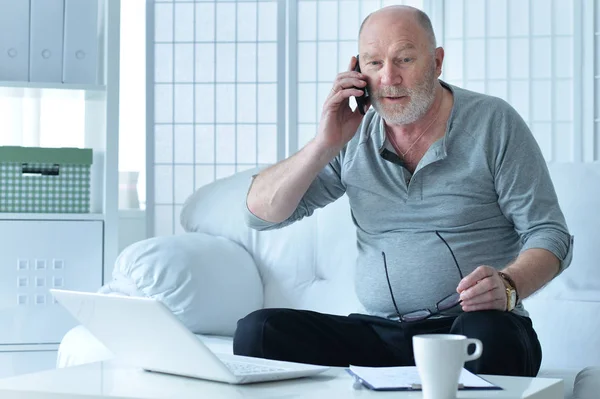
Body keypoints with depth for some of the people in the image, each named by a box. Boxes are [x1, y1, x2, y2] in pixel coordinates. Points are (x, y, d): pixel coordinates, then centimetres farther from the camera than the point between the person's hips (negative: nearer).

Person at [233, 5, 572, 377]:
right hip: (380, 332, 4)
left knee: (488, 336, -39)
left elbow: (550, 234, -3)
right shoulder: (352, 132, 9)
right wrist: (326, 145, -7)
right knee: (258, 331, -19)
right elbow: (261, 214, 6)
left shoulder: (493, 123, -1)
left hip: (467, 323, -3)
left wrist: (507, 286, -25)